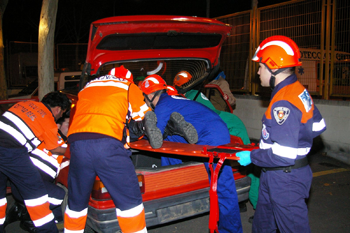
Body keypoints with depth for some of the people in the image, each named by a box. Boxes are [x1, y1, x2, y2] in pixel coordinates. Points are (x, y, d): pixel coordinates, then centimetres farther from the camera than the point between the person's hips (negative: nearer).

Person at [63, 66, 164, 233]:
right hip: (107, 142, -4)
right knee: (130, 200, 7)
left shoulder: (87, 87, 32)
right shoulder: (128, 86, 20)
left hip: (77, 142, 5)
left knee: (76, 203, 20)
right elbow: (148, 119, 19)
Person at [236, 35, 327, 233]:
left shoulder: (283, 103, -29)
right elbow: (317, 126, 15)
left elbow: (283, 155, -31)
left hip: (286, 181, -10)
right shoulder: (300, 91, 3)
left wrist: (251, 157, -19)